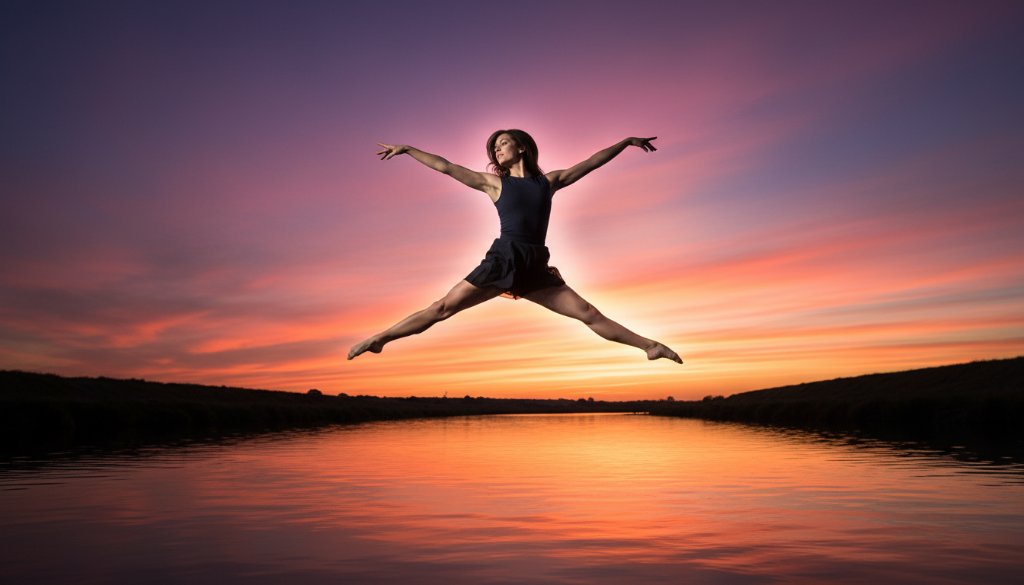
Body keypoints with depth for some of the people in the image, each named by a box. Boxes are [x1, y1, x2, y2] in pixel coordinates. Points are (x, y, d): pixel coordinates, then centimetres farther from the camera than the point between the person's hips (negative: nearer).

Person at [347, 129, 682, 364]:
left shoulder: (549, 181, 14)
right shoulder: (495, 183, 9)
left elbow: (593, 162, 20)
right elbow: (444, 166, 8)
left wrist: (627, 141, 25)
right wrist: (406, 149, 7)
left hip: (536, 269, 2)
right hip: (502, 261, -2)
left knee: (589, 314, 3)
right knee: (443, 308, -6)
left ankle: (649, 346, 9)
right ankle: (378, 340, -1)